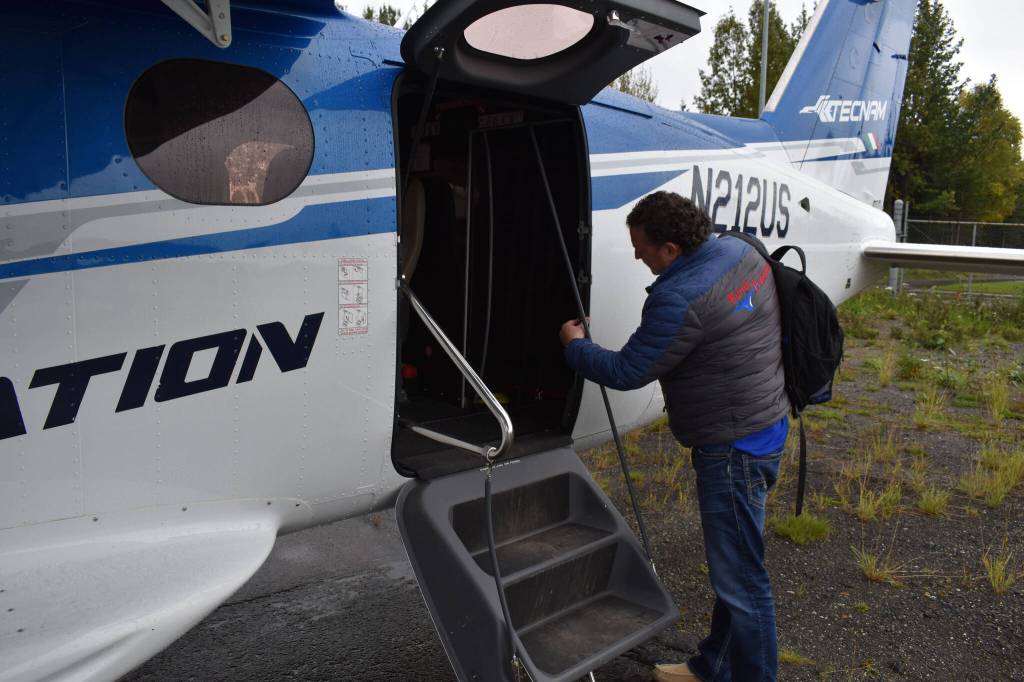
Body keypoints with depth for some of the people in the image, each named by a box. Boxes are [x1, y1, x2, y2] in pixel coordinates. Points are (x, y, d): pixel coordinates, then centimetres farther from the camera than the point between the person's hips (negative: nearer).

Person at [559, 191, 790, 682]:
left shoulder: (680, 300, -26)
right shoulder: (741, 251, 3)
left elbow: (626, 372, -16)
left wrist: (574, 346, 2)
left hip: (734, 447, -11)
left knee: (739, 578, 2)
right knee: (731, 565, 21)